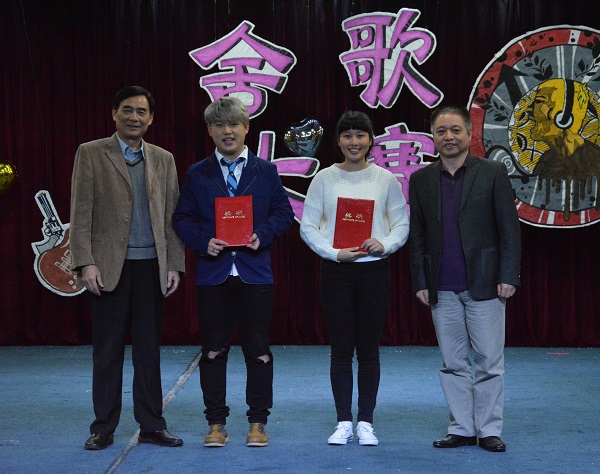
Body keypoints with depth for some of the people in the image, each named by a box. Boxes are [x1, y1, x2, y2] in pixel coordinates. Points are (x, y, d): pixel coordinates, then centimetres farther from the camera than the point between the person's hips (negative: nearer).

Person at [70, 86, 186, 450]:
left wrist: (174, 265, 4)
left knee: (149, 348, 7)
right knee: (108, 349, 3)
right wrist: (86, 263, -10)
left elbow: (171, 217, 11)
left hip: (152, 266, 3)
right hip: (110, 266, -3)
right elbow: (81, 214, -2)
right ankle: (103, 427, 12)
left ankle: (152, 425, 14)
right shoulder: (91, 154, 2)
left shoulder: (163, 159, 12)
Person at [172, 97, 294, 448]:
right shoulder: (197, 174, 7)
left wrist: (262, 235, -11)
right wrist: (204, 242, -11)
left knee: (258, 350, 3)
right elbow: (183, 218, 6)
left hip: (255, 272, 0)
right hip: (213, 272, 1)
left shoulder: (266, 171, 7)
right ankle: (216, 423, 13)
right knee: (214, 350, 4)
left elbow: (284, 212, 6)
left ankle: (258, 422, 13)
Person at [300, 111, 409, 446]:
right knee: (341, 349, 3)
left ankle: (366, 422, 13)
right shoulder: (325, 179, 3)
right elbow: (308, 226, 1)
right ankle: (344, 422, 11)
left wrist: (385, 244, -13)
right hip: (336, 271, 0)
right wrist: (334, 253, -12)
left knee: (369, 349, 4)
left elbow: (402, 224, 6)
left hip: (374, 270, 0)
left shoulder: (385, 179, 4)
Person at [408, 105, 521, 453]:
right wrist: (420, 282, 4)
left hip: (484, 285, -2)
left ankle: (489, 430, 11)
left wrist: (508, 277, -7)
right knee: (454, 364, 8)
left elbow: (509, 228, -1)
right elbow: (417, 236, 10)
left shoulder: (493, 173, 1)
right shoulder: (421, 180, 9)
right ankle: (462, 429, 16)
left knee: (490, 362, 1)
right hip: (442, 290, 3)